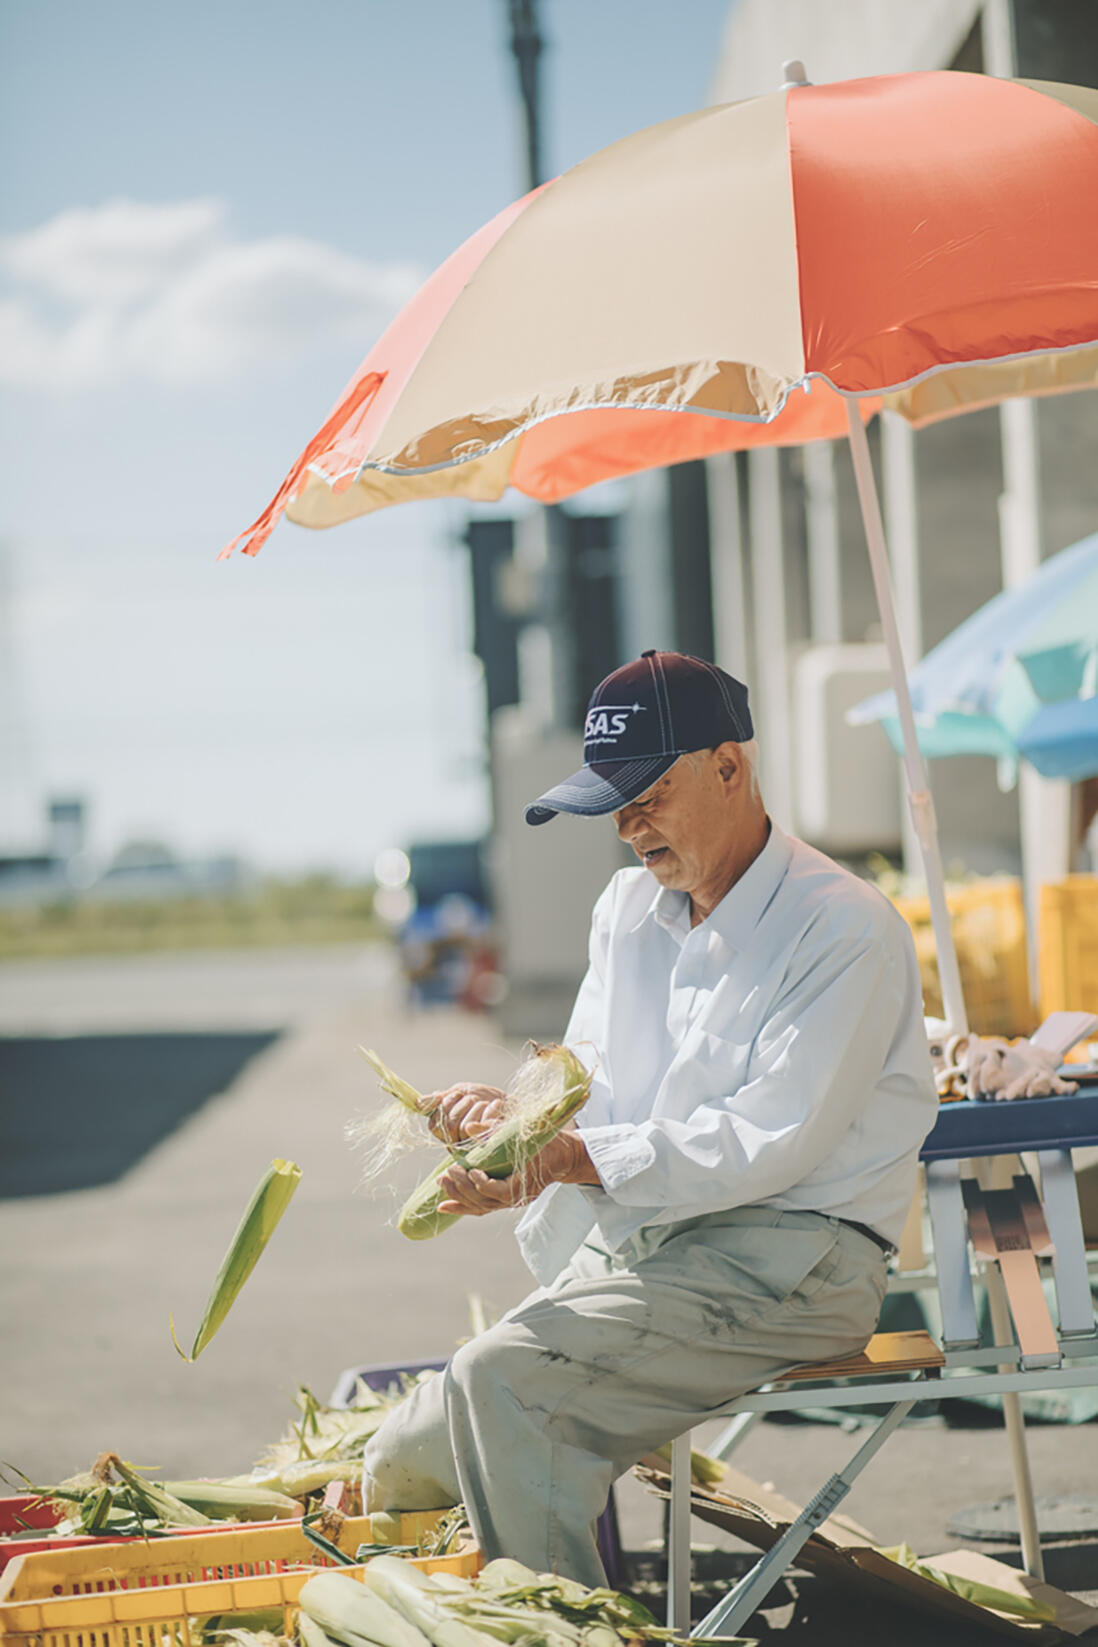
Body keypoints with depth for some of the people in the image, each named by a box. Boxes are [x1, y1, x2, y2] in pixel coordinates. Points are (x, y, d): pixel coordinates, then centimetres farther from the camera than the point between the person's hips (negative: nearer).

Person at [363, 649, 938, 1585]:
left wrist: (579, 1156, -25)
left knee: (503, 1378, -28)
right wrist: (514, 1117, -11)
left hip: (783, 1268, -8)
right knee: (406, 1469, -5)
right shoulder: (631, 908, 15)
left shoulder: (843, 929, -11)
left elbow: (769, 1142, -18)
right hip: (629, 1249, 8)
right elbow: (589, 1091, 13)